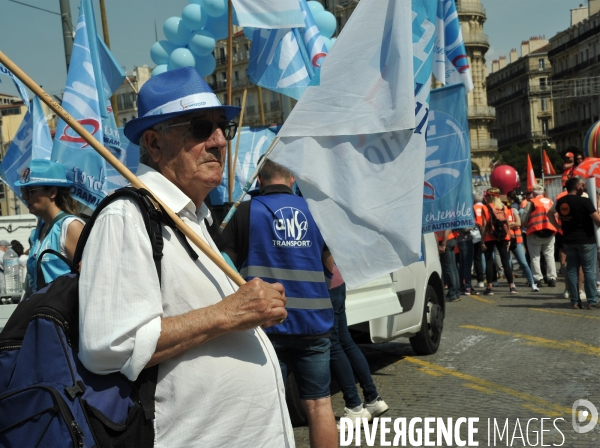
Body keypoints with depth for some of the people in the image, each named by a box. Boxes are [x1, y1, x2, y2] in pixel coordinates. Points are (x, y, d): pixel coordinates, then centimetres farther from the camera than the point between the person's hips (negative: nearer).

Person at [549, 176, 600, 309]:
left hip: (568, 241, 6)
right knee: (589, 271, 1)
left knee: (572, 271, 7)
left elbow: (550, 213, 23)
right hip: (586, 240, -5)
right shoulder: (584, 201, -15)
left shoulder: (560, 201, 5)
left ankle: (575, 302, 8)